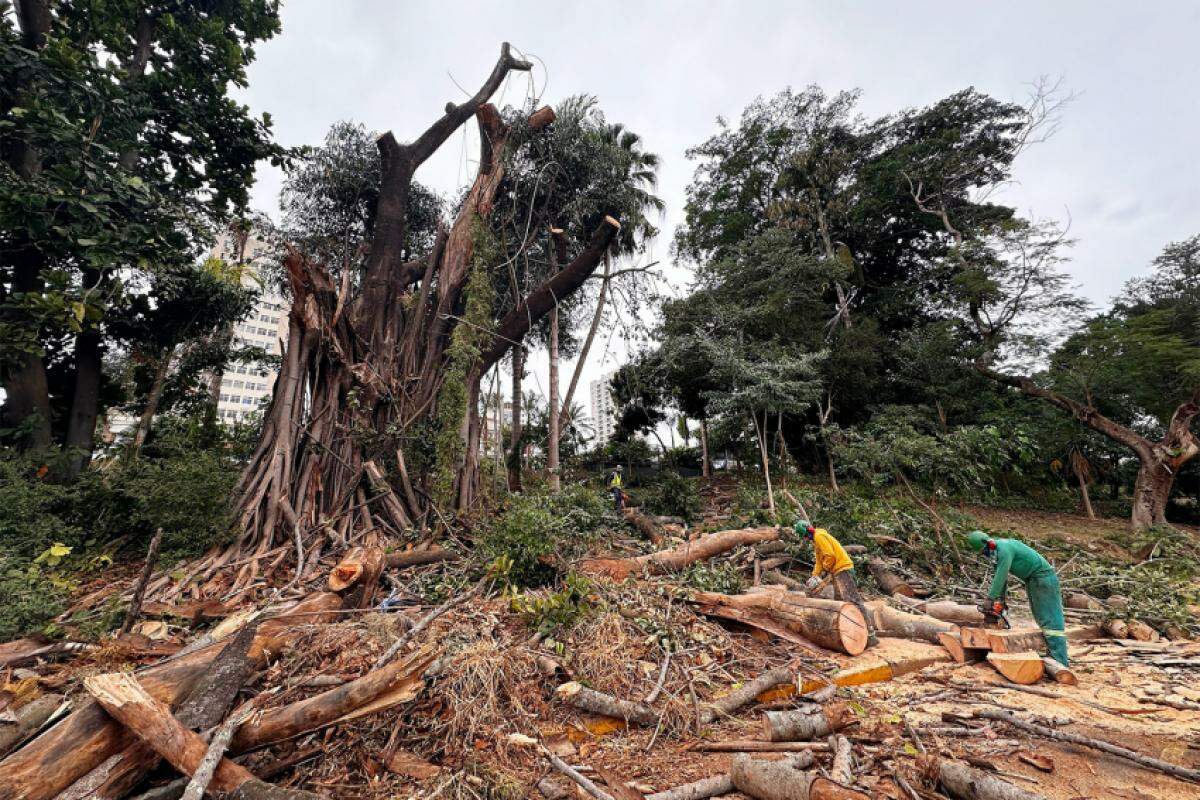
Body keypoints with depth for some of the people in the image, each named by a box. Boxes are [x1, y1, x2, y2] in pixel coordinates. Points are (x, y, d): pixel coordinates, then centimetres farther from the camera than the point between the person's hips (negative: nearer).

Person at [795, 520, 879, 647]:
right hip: (836, 572, 11)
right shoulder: (815, 540, 18)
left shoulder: (819, 536, -14)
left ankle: (870, 635, -11)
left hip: (843, 569, -11)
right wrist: (814, 576, 10)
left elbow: (830, 556, -21)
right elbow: (819, 561, 19)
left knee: (853, 601, -12)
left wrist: (826, 570, -6)